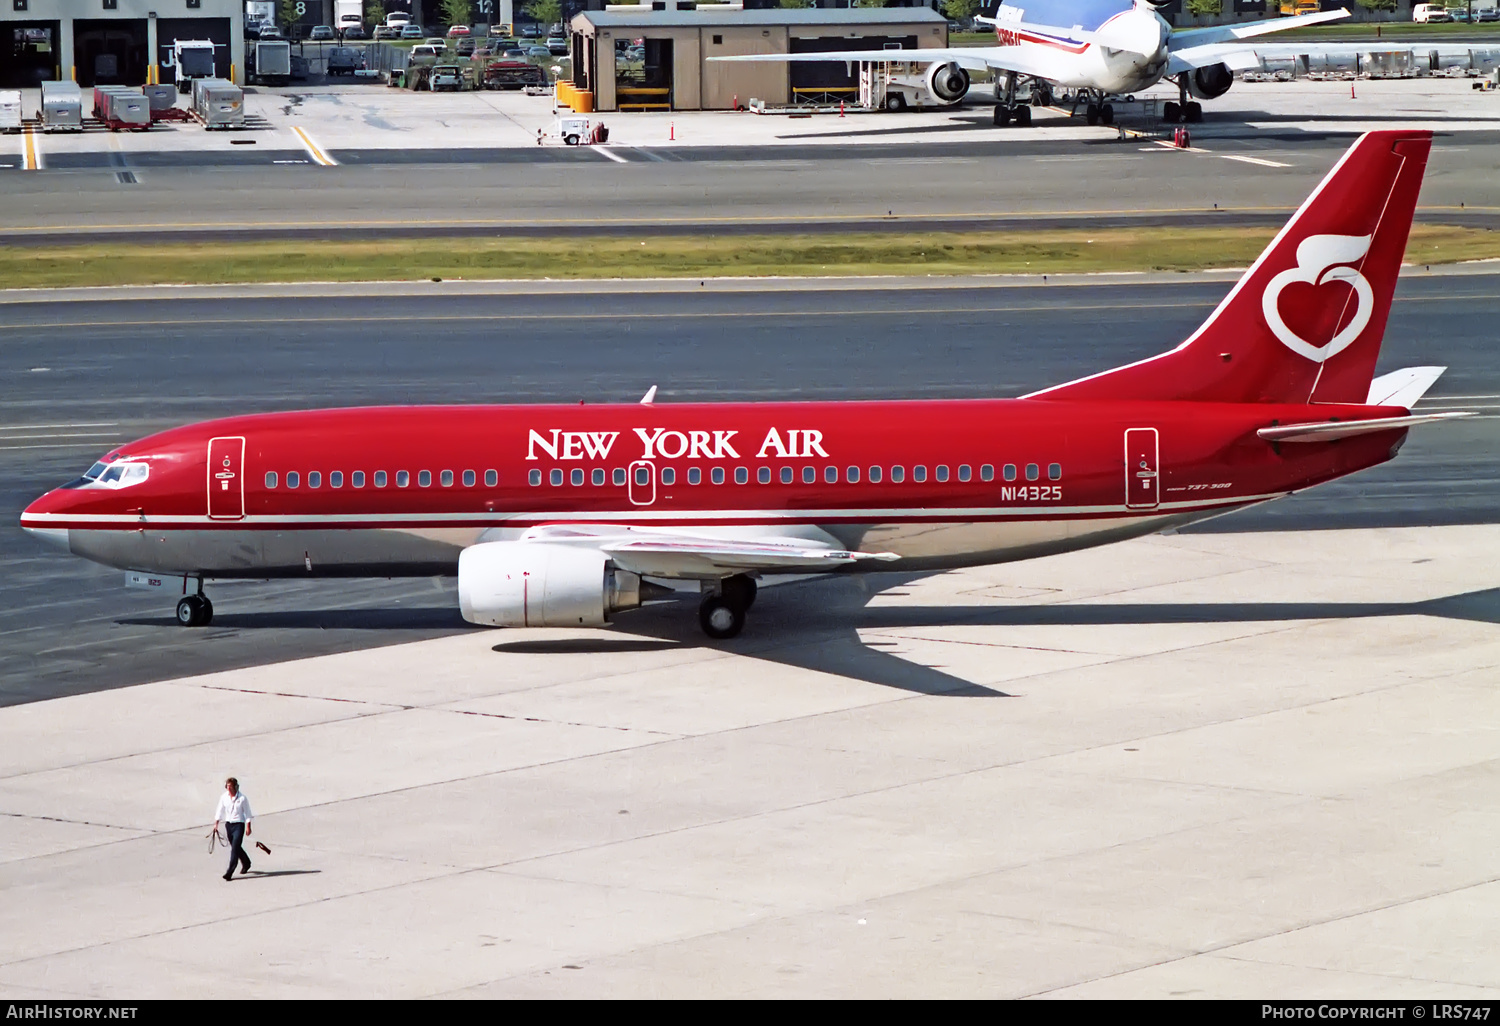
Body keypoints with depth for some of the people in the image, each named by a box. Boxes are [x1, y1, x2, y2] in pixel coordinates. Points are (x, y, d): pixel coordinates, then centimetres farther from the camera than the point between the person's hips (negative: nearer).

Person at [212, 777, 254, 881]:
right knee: (236, 848, 16)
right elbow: (220, 811, 8)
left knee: (235, 847, -13)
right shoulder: (224, 797, 2)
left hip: (239, 824, -5)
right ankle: (246, 863, 40)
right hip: (228, 824, 5)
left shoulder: (242, 798, -9)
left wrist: (248, 827, -4)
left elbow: (247, 813, -3)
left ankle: (230, 872, -15)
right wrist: (216, 824, 2)